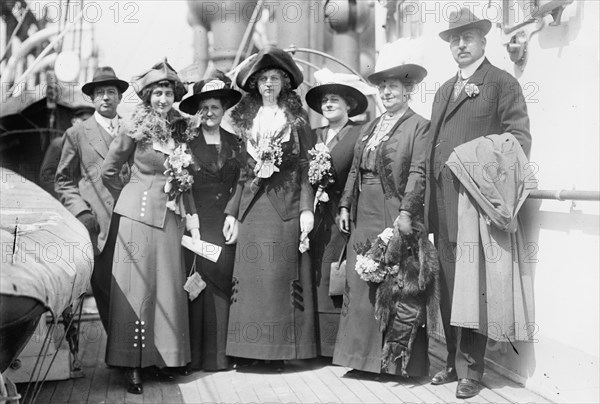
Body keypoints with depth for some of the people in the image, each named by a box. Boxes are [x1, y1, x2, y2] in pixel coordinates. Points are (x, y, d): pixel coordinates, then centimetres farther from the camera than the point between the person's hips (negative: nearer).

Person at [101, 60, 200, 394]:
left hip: (171, 216, 5)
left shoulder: (181, 131, 9)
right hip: (139, 214, -4)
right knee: (137, 288, -2)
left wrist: (192, 216, 5)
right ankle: (132, 365, 4)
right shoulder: (136, 129, -4)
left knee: (169, 286, 7)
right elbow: (109, 171, 4)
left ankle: (162, 357, 19)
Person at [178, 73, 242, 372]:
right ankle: (194, 355, 3)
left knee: (220, 284, 1)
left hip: (225, 223, 3)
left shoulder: (234, 143, 13)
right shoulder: (187, 142, 4)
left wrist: (235, 217, 0)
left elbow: (240, 186, 12)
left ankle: (217, 354, 9)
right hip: (195, 222, -2)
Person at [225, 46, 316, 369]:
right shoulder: (246, 120, 14)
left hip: (285, 207, -2)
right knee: (250, 276, 0)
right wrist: (232, 210, 6)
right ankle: (250, 347, 8)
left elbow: (305, 169, 1)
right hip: (251, 206, 3)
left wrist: (306, 209, -8)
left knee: (280, 275, -3)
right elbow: (240, 169, 12)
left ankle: (281, 349, 5)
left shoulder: (296, 120, 6)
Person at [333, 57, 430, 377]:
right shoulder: (371, 127, 19)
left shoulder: (419, 126, -3)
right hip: (364, 215, 7)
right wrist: (346, 205, 10)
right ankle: (363, 355, 17)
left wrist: (406, 212, -21)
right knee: (359, 283, 8)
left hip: (395, 215, -7)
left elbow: (417, 172, -12)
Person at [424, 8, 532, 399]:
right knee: (449, 286, 11)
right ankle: (454, 361, 22)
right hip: (443, 203, 7)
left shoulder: (503, 84, 2)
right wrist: (432, 197, 11)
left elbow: (520, 137, -4)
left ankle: (471, 369, 7)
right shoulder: (444, 90, 22)